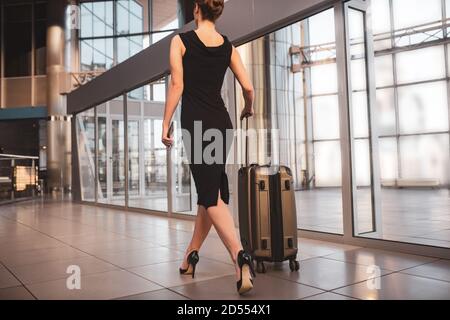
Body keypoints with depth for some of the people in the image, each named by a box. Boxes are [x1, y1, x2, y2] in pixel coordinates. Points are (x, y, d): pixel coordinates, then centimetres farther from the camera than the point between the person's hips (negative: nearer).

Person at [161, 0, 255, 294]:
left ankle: (240, 256, -24)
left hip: (196, 124, -5)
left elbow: (177, 86, -8)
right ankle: (191, 257, 28)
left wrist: (165, 125, -3)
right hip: (221, 123, 5)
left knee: (212, 196, -6)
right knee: (209, 191, 14)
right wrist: (248, 109, 26)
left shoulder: (181, 40, -1)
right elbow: (248, 88, 6)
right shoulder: (229, 46, 9)